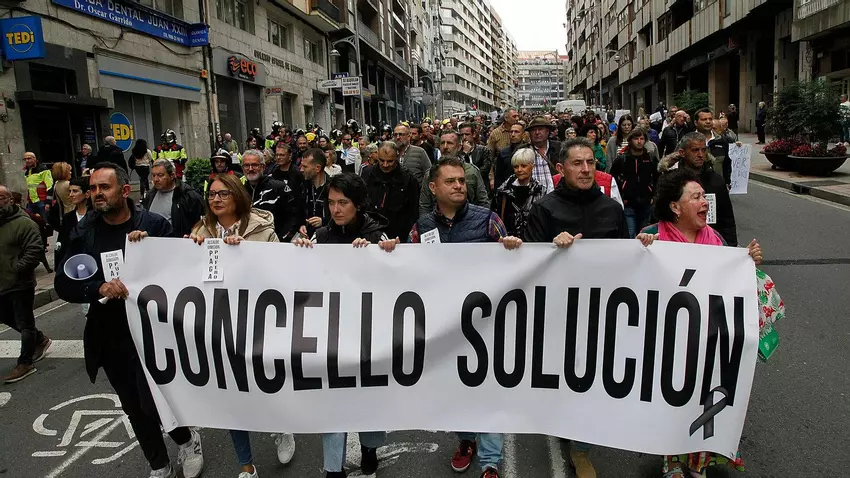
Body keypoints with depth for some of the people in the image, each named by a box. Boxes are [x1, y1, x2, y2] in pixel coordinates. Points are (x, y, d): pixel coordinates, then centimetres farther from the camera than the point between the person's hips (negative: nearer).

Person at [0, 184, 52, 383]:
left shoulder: (23, 223, -14)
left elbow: (35, 250, -21)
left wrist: (16, 269, -20)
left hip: (20, 285, -8)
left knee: (24, 324, 2)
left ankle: (25, 363, 11)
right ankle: (40, 340, 39)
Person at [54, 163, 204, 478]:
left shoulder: (154, 225, -9)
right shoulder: (83, 233, 0)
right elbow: (63, 285, -4)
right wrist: (98, 288, -22)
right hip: (108, 337, 4)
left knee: (153, 402, -5)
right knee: (134, 408, 16)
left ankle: (187, 440, 28)